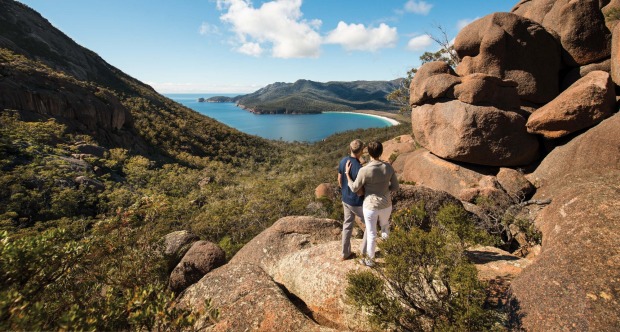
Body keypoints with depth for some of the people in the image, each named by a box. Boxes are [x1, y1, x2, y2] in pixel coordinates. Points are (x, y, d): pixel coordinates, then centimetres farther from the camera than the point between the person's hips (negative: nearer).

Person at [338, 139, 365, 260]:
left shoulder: (343, 161, -6)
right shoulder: (359, 168, -30)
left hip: (345, 200, 7)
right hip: (357, 203, -7)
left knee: (347, 225, 20)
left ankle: (345, 253, 32)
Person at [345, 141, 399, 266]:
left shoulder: (364, 170, -26)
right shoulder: (389, 167, -11)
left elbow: (354, 189, -13)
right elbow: (395, 187, -1)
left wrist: (347, 174, -1)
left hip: (370, 206, -4)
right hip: (386, 205, 4)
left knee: (371, 234, 16)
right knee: (385, 226, 34)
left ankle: (370, 260, 38)